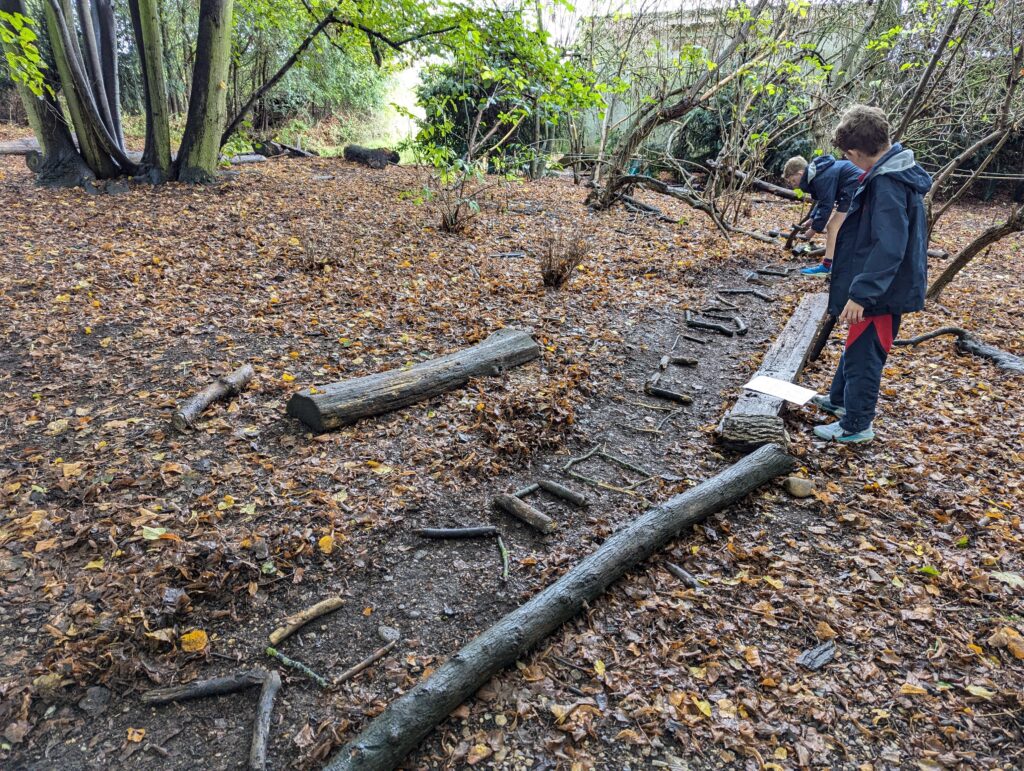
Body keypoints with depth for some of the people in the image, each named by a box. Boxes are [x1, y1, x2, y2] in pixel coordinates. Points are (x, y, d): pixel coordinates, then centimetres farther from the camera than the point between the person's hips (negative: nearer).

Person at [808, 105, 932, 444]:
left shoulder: (887, 182, -24)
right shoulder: (895, 171, 6)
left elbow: (889, 247, -30)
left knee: (863, 355, 3)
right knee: (856, 344, 23)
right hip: (881, 287, 10)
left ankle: (855, 425, 17)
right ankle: (840, 398, 41)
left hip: (882, 291, -10)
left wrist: (861, 293, -29)